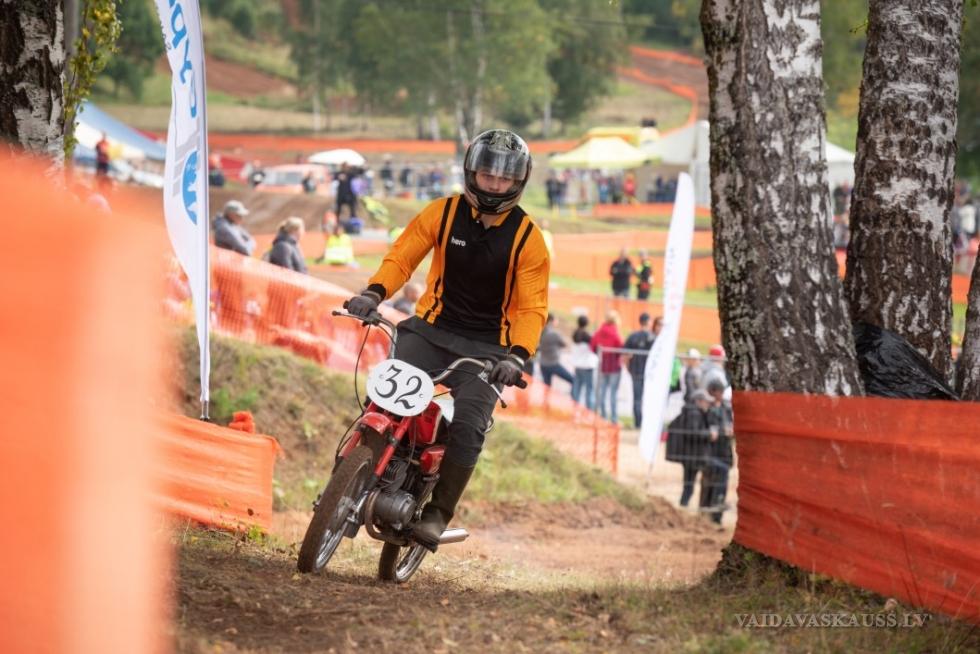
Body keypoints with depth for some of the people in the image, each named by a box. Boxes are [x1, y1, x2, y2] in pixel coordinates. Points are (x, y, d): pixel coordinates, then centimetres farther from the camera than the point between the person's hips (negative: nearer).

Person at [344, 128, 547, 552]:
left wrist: (517, 356, -24)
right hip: (431, 329, 1)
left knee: (468, 427, -21)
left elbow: (532, 307, -8)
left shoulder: (527, 238, -5)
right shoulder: (444, 213, 0)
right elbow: (403, 256, -1)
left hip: (487, 348, -1)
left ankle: (437, 512, -8)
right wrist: (375, 292, -22)